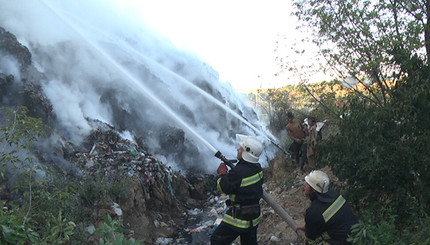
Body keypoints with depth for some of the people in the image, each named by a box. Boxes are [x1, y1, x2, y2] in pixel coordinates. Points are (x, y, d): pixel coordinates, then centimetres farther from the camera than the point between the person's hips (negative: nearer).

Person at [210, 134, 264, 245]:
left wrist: (222, 173, -1)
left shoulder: (239, 171, -27)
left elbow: (224, 188, -16)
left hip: (238, 217, -8)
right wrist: (228, 173, 4)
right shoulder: (258, 168, -1)